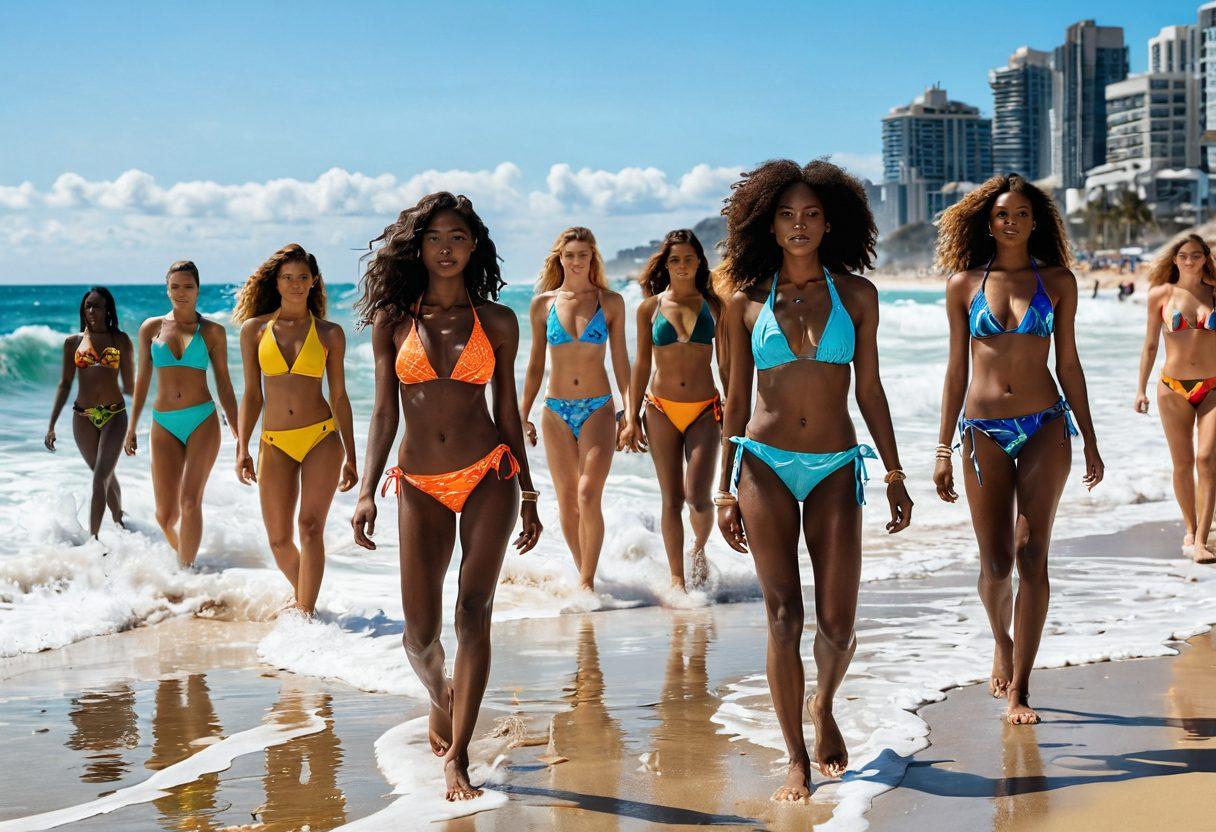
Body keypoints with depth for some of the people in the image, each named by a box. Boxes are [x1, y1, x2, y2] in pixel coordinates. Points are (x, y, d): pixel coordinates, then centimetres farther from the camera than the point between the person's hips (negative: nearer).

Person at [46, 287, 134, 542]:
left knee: (101, 477, -12)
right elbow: (65, 384, 6)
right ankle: (119, 519, 37)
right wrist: (52, 425, 3)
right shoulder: (73, 342, 5)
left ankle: (93, 537, -14)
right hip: (83, 418, 2)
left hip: (115, 415, -2)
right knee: (106, 476, 15)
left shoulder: (120, 340, 1)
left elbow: (129, 385, 7)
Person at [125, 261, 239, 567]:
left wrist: (238, 434, 5)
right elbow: (142, 379, 14)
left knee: (190, 501, -15)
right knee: (165, 515, 1)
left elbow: (223, 383, 7)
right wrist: (132, 426, 13)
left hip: (203, 421, -2)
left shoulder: (213, 331, 4)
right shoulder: (151, 328, 9)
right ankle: (184, 553, 30)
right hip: (164, 425, 2)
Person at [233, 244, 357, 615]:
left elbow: (339, 396, 7)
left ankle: (304, 611, -12)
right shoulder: (254, 329, 6)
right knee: (279, 539, 4)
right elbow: (252, 394, 8)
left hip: (322, 438, -2)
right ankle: (302, 592, 32)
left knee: (310, 526, -13)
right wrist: (242, 449, 0)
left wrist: (350, 457, 6)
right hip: (275, 444, 2)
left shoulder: (330, 333, 5)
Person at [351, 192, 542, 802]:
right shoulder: (394, 322, 5)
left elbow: (507, 410, 9)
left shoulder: (497, 321, 4)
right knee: (421, 630, -1)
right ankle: (440, 696, 35)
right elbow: (384, 412, 5)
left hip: (488, 476, -1)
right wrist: (367, 491, -4)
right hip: (421, 484, 1)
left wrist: (527, 495, 9)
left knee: (473, 612, -7)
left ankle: (456, 758, -3)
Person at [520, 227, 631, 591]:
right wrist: (523, 415, 9)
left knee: (588, 496, -16)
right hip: (557, 411, 2)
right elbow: (535, 365, 11)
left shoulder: (611, 302, 3)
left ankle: (587, 582, -8)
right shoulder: (543, 304, 5)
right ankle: (584, 576, 18)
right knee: (567, 503, 4)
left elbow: (621, 361, 6)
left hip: (598, 410, -2)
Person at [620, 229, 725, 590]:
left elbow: (726, 363, 8)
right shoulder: (650, 307, 4)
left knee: (698, 496, -12)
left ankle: (699, 549, 21)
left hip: (704, 411, -1)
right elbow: (641, 364, 8)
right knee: (672, 499, 1)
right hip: (661, 410, 1)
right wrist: (631, 419, 4)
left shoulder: (714, 305, 5)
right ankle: (677, 579, 12)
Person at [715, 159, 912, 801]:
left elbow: (869, 390, 8)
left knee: (836, 623, 0)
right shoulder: (746, 301, 4)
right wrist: (725, 489, 6)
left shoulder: (856, 294, 5)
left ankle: (824, 707, 32)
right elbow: (736, 397, 8)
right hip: (765, 464, 0)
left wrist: (895, 474, 6)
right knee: (784, 617, -4)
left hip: (836, 468, 1)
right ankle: (797, 761, 6)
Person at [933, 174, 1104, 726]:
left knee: (1032, 555, -7)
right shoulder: (964, 284, 5)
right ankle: (1003, 642, 33)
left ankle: (1018, 690, -2)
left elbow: (1068, 362, 9)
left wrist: (1089, 442, 9)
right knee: (995, 562, 0)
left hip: (1045, 428, 0)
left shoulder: (1057, 281, 5)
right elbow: (957, 368, 7)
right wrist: (943, 449, 4)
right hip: (984, 431, 0)